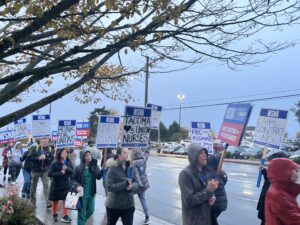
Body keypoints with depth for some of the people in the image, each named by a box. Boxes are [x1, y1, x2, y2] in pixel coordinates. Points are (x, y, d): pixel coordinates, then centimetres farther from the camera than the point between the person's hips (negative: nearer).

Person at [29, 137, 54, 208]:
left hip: (45, 170, 0)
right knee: (33, 185, 12)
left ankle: (48, 201, -10)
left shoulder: (49, 149, 0)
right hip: (35, 170, 0)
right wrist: (38, 158, -20)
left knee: (46, 185, -9)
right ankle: (33, 201, 29)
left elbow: (52, 159, -2)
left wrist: (45, 158, -18)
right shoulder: (35, 148, -4)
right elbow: (30, 157, -8)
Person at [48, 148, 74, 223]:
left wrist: (67, 169, -24)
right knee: (55, 201, 13)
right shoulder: (54, 163, -14)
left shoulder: (68, 162, -2)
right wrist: (60, 173, -23)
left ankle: (65, 216, 12)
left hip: (66, 185, 2)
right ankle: (55, 215, 32)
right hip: (56, 185, -2)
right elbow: (50, 174, -17)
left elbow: (73, 171, -5)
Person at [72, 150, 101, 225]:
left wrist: (95, 167, -24)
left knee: (90, 211, 16)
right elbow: (73, 179, -3)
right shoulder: (78, 168, -8)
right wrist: (77, 186, -21)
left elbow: (98, 177, -11)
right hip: (82, 194, -4)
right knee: (81, 213, 6)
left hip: (91, 194, 4)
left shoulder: (94, 167, -1)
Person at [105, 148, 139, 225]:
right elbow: (109, 187, -20)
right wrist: (125, 184, -26)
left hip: (129, 205, 3)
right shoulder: (112, 168, -14)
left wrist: (131, 186, -22)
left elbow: (136, 183, 0)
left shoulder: (131, 167, -1)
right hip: (113, 205, -2)